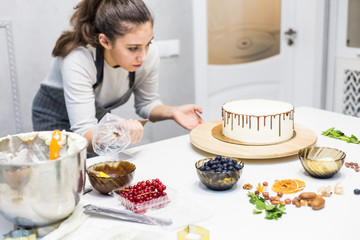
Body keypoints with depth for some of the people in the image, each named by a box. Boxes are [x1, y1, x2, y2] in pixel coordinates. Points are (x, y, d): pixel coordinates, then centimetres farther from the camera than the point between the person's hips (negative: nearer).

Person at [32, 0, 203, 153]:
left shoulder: (149, 54, -21)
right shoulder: (78, 60, -36)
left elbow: (146, 104, -3)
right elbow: (84, 134, -39)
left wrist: (172, 112, -24)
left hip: (99, 117, 5)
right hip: (56, 122, -4)